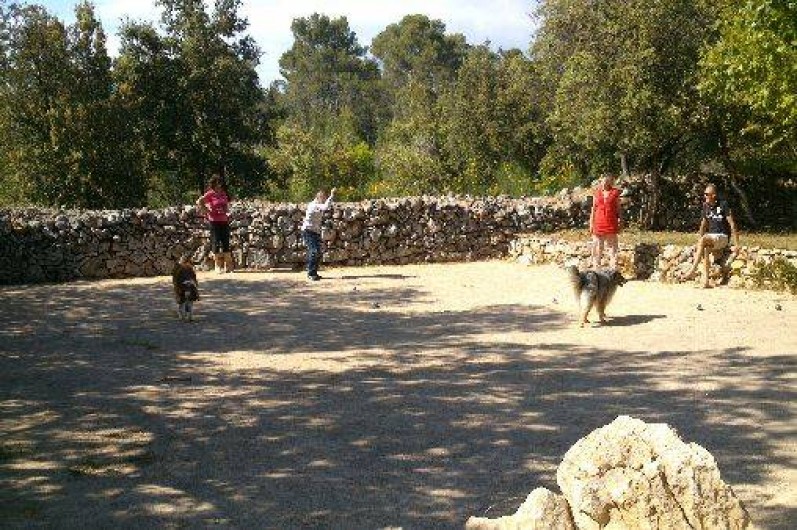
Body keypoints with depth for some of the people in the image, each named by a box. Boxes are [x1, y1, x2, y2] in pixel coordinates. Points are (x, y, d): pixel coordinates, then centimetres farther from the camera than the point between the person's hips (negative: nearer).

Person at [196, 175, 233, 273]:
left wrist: (227, 213, 7)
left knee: (226, 243, 5)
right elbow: (199, 202, -11)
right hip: (214, 221, -5)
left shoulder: (224, 194, 10)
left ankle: (228, 266, 10)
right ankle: (218, 266, 7)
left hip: (224, 221, 5)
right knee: (216, 243, 0)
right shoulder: (210, 194, -7)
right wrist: (207, 211, -10)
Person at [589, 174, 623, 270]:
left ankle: (613, 269, 7)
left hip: (611, 222, -2)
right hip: (598, 223, 2)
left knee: (612, 246, 1)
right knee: (597, 247, 5)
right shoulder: (596, 193, 7)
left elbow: (618, 208, 5)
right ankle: (596, 268, 13)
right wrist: (591, 223, 5)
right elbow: (593, 209, 9)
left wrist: (620, 222, 1)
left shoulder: (615, 193, 2)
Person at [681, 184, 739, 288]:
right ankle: (706, 281, -35)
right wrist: (699, 243, 6)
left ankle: (693, 270, -37)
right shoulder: (706, 206, 9)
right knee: (705, 249, -27)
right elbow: (703, 225, 17)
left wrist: (736, 245, -14)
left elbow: (732, 225, -11)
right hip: (711, 236, 6)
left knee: (703, 239, -33)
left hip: (722, 237, -6)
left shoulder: (723, 205, -10)